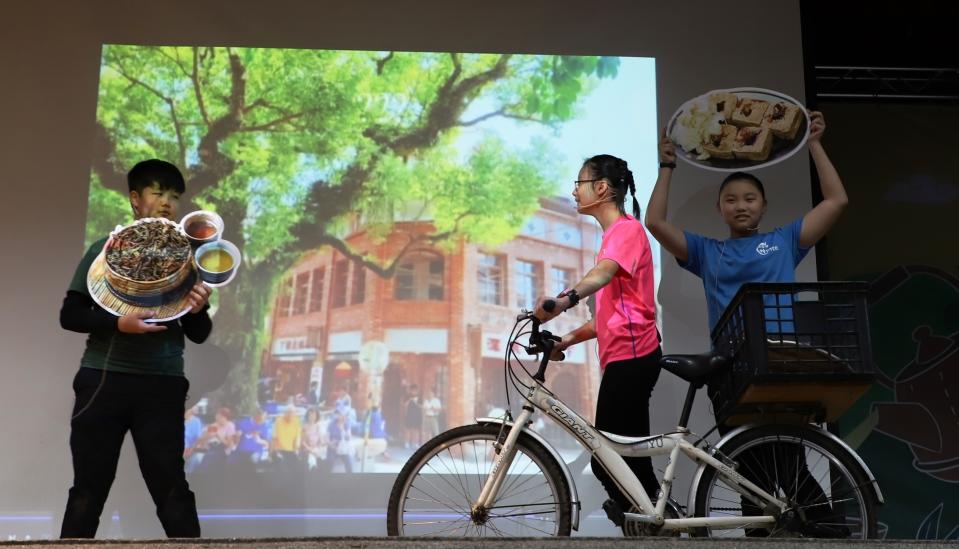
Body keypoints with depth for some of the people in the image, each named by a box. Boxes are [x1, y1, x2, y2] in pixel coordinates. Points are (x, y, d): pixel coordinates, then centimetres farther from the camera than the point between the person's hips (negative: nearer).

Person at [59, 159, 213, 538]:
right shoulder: (105, 250, 8)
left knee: (171, 489, -4)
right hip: (103, 379, 0)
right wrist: (118, 323, -14)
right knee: (89, 488, 3)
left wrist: (198, 311, -11)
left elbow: (198, 335, 12)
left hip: (162, 385, 0)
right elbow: (70, 315, 3)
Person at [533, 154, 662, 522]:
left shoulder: (626, 228, -8)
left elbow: (603, 272, -31)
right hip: (627, 357, 10)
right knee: (630, 460, 13)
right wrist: (569, 339, 11)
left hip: (630, 357, -10)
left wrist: (565, 299, -48)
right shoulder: (616, 234, 22)